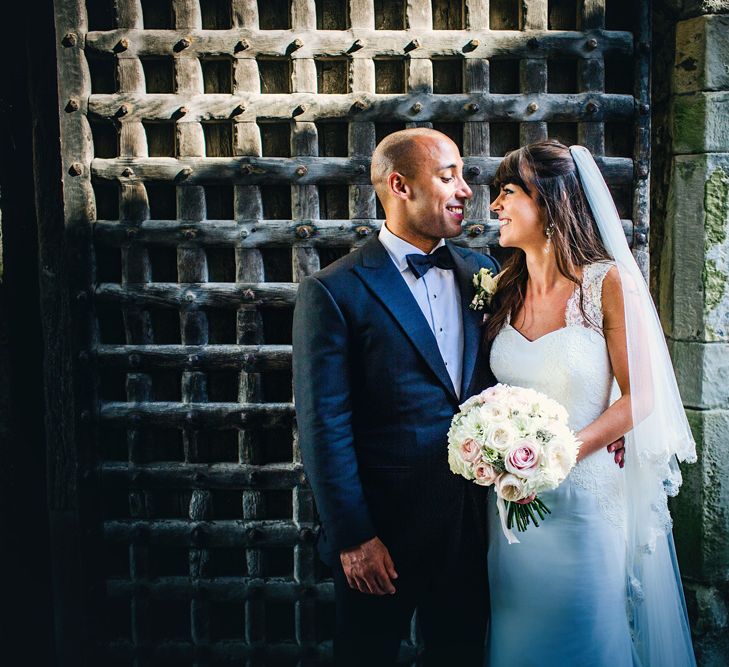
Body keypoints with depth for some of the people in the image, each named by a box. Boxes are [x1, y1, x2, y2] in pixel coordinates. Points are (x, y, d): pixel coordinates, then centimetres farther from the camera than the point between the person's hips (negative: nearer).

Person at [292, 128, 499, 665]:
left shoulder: (482, 275, 4)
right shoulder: (335, 292, -12)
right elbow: (324, 426, -12)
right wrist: (352, 537, -12)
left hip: (473, 518, 5)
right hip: (383, 530, -4)